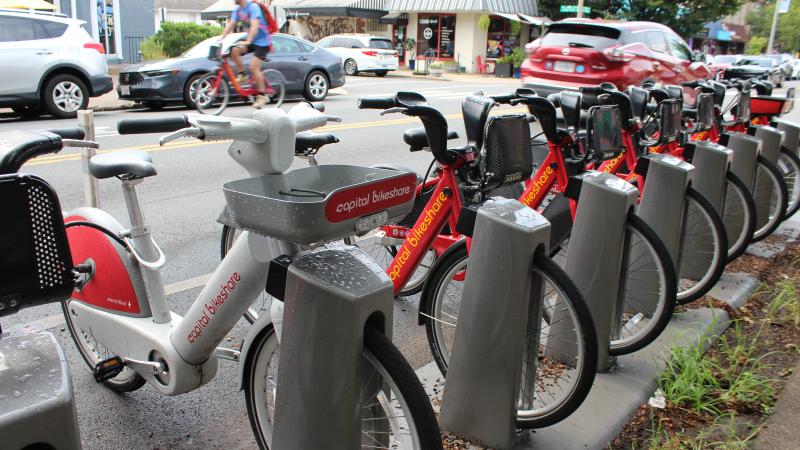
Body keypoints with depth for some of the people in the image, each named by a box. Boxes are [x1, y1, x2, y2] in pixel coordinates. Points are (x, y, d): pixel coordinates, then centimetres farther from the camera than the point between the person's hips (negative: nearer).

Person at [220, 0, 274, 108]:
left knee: (253, 67, -17)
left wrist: (247, 41, -43)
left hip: (262, 41, -7)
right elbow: (231, 24, 0)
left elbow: (254, 25, -31)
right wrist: (221, 38, -13)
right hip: (250, 40, 7)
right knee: (234, 50, -19)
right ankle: (241, 75, 0)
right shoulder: (237, 10, 4)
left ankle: (263, 95, -6)